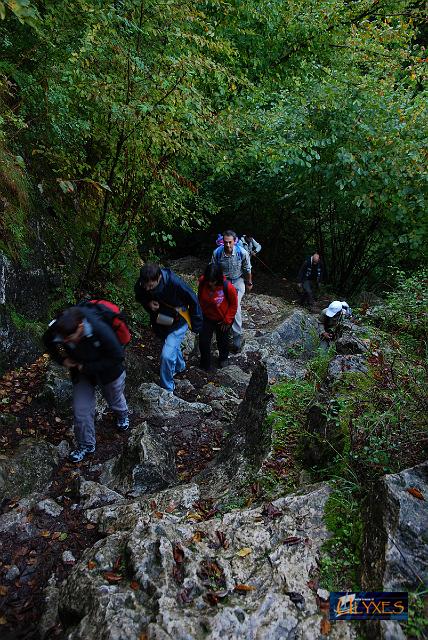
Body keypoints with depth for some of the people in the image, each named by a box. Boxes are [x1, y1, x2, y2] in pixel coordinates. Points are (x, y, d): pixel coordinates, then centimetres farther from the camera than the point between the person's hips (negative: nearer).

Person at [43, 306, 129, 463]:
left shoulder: (101, 331, -42)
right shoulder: (56, 329, -28)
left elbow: (116, 358, -30)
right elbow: (48, 342, -2)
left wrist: (88, 367, -30)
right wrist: (62, 359, -18)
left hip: (107, 372, -2)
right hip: (81, 370, 3)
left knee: (115, 401, 25)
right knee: (81, 411, 4)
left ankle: (122, 415, 62)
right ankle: (86, 444, 31)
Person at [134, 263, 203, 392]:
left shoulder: (175, 283, -36)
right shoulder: (140, 285, -24)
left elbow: (193, 301, -20)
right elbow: (139, 298, 2)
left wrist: (196, 325, -10)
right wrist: (148, 303, -22)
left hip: (177, 322, -5)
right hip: (159, 321, 5)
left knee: (167, 355, -16)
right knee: (172, 347, 29)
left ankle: (167, 389, 7)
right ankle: (179, 366, 60)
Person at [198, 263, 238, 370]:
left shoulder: (228, 287, -32)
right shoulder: (202, 282, -23)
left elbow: (234, 304, -16)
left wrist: (227, 320, -11)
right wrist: (201, 312, 3)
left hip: (223, 319, -2)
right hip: (207, 317, 2)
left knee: (222, 341, 21)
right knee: (203, 341, 3)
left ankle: (223, 359, 52)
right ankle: (205, 364, 30)